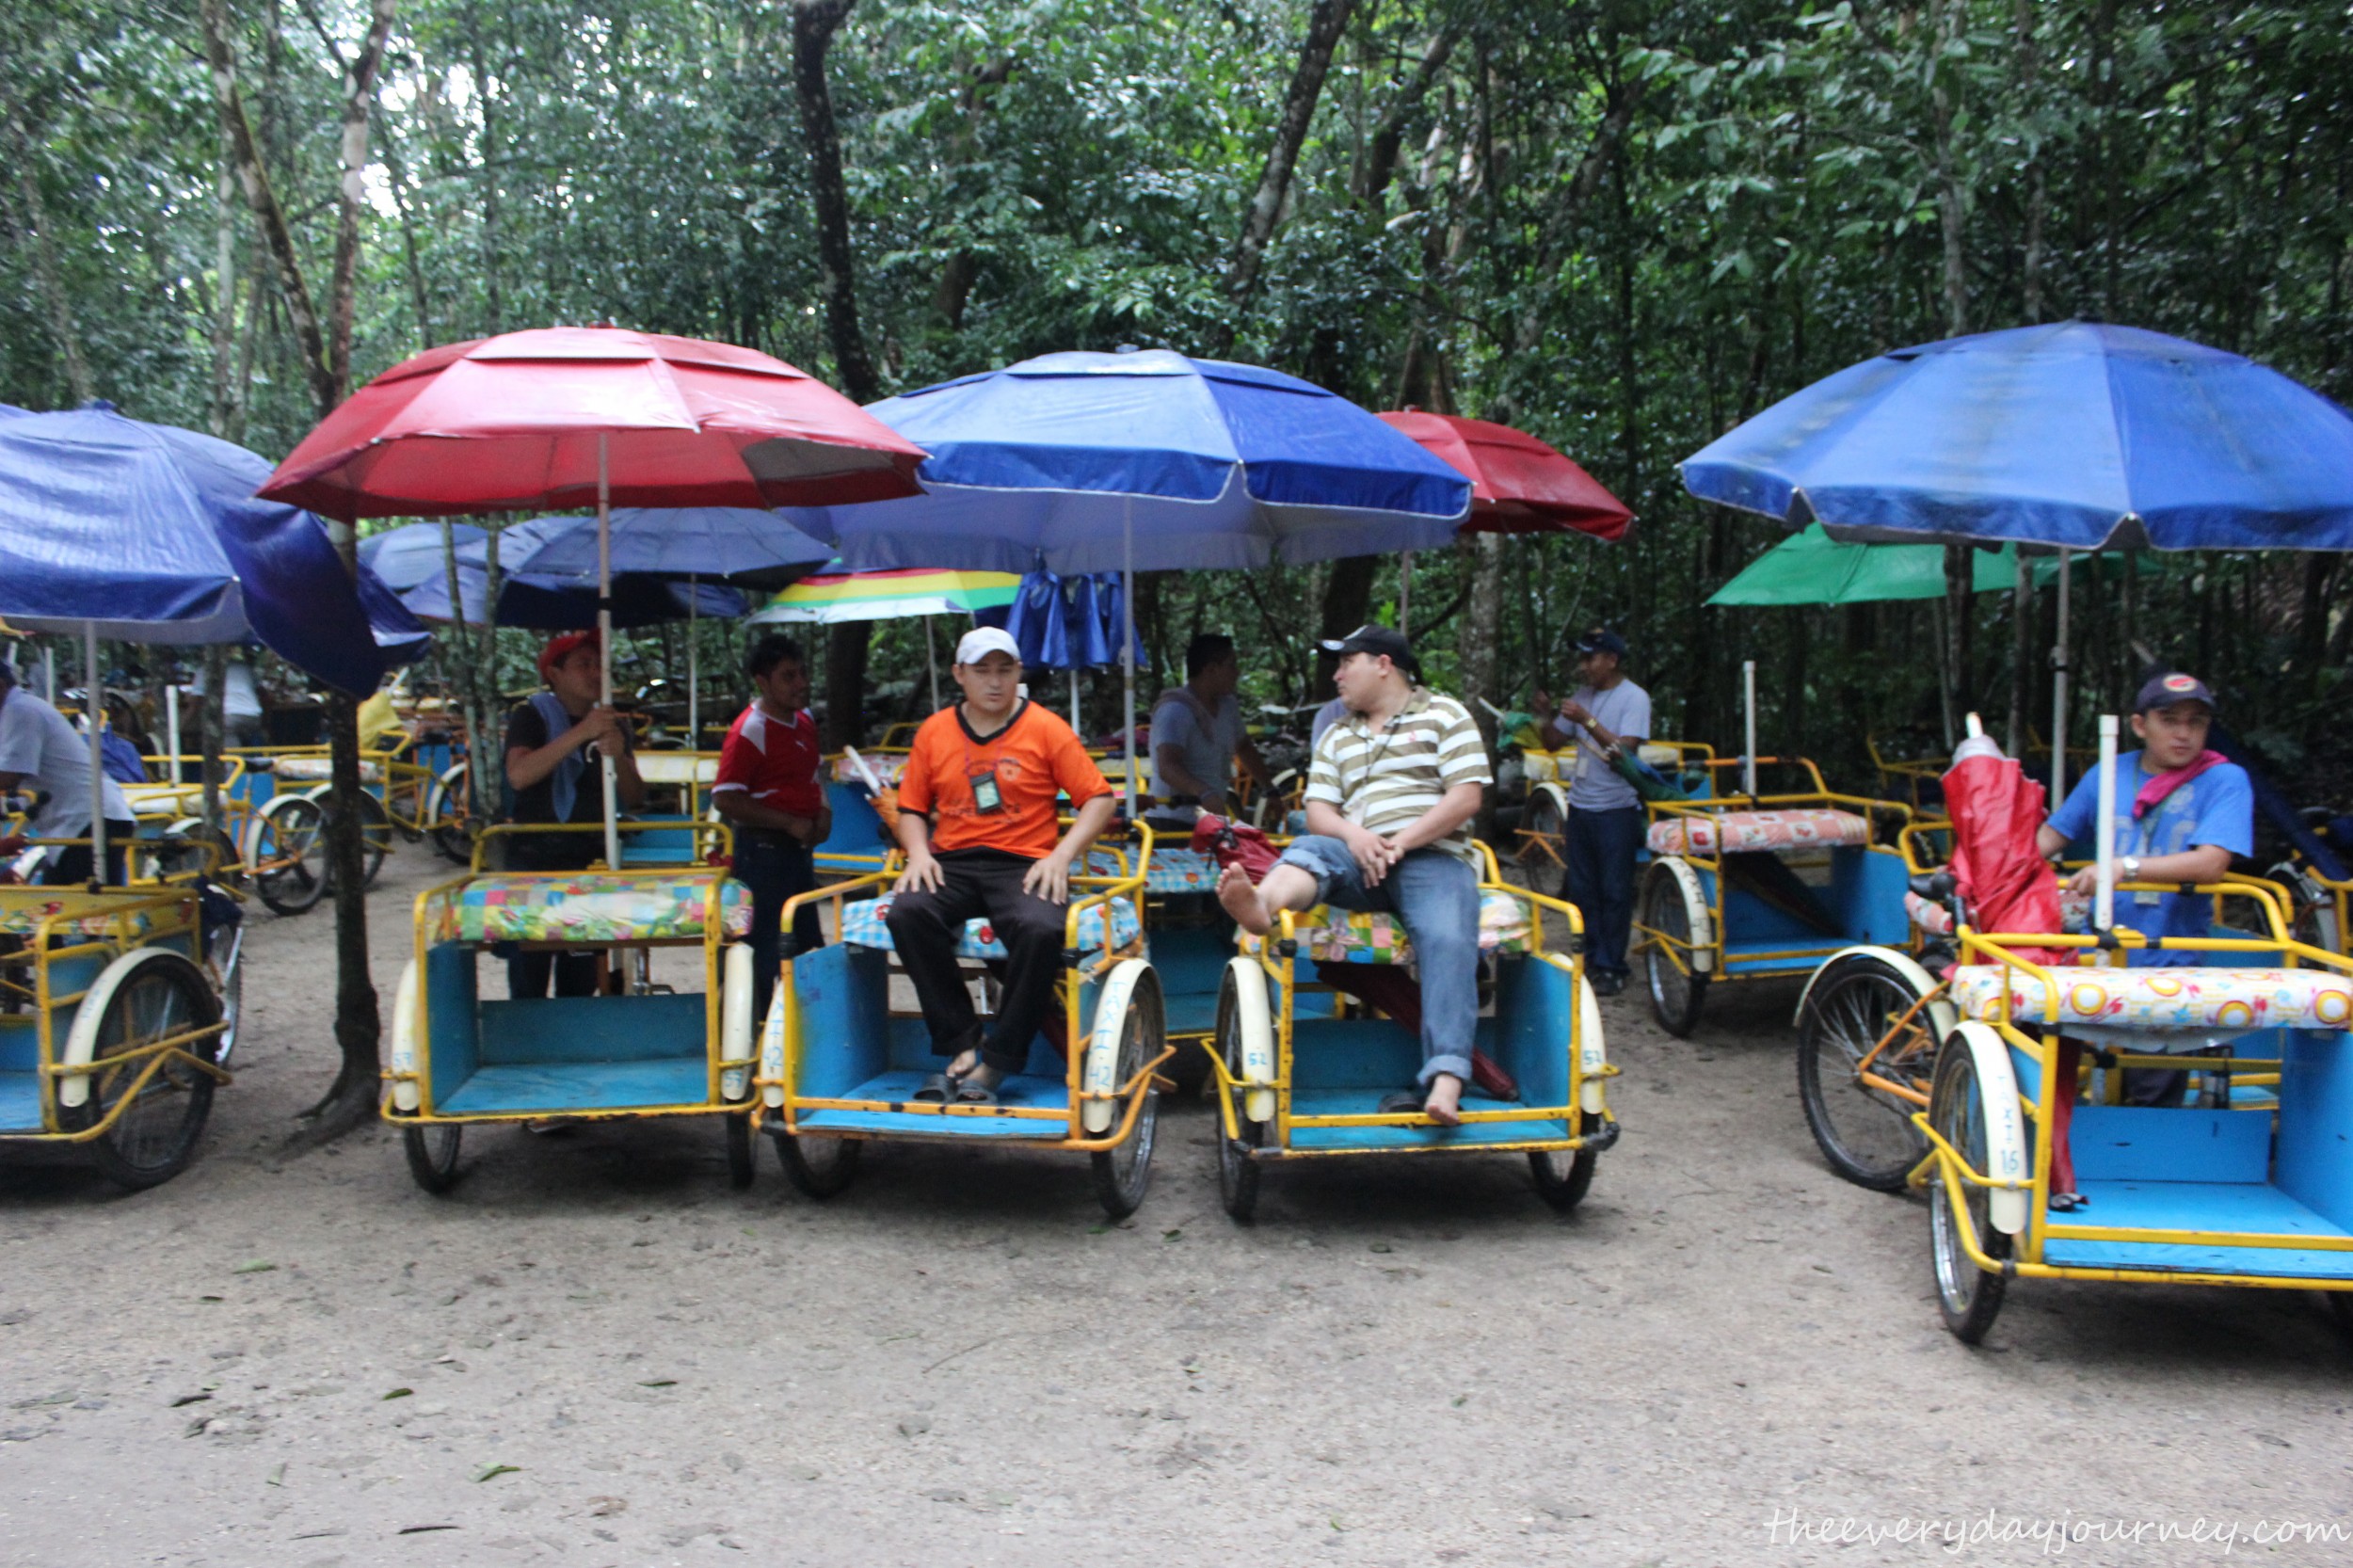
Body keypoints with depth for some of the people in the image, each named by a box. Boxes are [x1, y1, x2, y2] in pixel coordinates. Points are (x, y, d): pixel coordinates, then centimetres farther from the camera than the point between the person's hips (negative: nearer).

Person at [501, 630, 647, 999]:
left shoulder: (612, 724, 13)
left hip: (590, 863, 4)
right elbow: (519, 774, -20)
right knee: (528, 985, -6)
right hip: (534, 862, -4)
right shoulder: (531, 718, 0)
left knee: (581, 983, 5)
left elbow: (634, 798, 7)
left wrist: (618, 757, -13)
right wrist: (581, 733, -26)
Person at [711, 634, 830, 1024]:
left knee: (809, 945, 16)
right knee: (764, 948, -1)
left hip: (799, 846, 9)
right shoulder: (749, 731, -17)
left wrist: (822, 811, 4)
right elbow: (725, 799, -22)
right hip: (763, 849, -9)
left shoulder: (804, 720, 10)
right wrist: (790, 823, -22)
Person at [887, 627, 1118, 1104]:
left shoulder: (1046, 728, 5)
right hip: (951, 865, 3)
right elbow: (910, 809, 18)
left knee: (1042, 928, -35)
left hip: (1023, 864, -2)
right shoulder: (934, 732, 13)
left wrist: (1062, 855, -11)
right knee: (906, 913, -30)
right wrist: (918, 852, -3)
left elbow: (1099, 798, 2)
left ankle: (996, 1060, -18)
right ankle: (961, 1045, -19)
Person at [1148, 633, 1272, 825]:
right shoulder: (1175, 710, -16)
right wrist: (1204, 793, -47)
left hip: (1216, 822, 8)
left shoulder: (1228, 705, 11)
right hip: (1175, 823, -8)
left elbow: (1244, 748, 29)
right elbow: (1167, 767, -31)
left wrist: (1270, 789, 24)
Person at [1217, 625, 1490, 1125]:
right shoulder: (1337, 736, 26)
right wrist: (1352, 834, -9)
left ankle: (1445, 1083, -43)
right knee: (1308, 849, -29)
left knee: (1448, 941, -31)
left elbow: (1466, 797, -1)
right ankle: (1260, 906, -64)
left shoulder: (1444, 715, 12)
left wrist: (1399, 843, -11)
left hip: (1434, 858, -3)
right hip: (1360, 859, 3)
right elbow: (1318, 810, 15)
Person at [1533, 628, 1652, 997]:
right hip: (1580, 805, 7)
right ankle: (1591, 959, 19)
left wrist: (1587, 720, -25)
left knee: (1614, 891, -2)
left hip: (1616, 809, -7)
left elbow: (1624, 750, -20)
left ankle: (1611, 968, 5)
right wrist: (1547, 715, -4)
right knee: (1581, 889, 10)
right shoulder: (1582, 695, 11)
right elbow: (1555, 742, 14)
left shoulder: (1633, 698, -8)